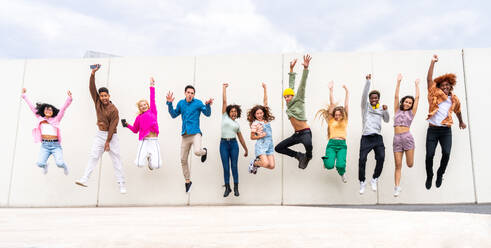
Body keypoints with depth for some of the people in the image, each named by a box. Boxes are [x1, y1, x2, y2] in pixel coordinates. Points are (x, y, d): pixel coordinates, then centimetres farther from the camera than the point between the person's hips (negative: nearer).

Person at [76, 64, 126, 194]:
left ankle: (121, 184, -3)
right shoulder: (97, 102, 3)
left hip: (111, 135, -4)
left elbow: (112, 126, -14)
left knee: (116, 159, -4)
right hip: (99, 134, 5)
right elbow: (92, 88, -6)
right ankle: (85, 179, -12)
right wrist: (93, 74, -17)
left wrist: (107, 142, -17)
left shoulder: (114, 110, -12)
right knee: (93, 156, -5)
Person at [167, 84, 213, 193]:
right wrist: (169, 104, 3)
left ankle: (204, 151, 9)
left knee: (197, 152, -31)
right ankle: (187, 181, 24)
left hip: (195, 133, -4)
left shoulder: (198, 103, -3)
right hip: (185, 135, 4)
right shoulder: (181, 103, 9)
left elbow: (208, 114, -8)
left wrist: (208, 105, -28)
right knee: (183, 159, 7)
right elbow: (174, 115, 15)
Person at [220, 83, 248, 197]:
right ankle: (227, 188, 9)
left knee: (234, 166, 0)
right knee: (226, 167, -1)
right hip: (224, 144, -2)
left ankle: (236, 188, 8)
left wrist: (246, 149, 21)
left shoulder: (237, 124, 16)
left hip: (234, 144, 2)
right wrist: (224, 88, 8)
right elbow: (224, 101, 6)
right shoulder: (225, 116, 8)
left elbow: (241, 137, 21)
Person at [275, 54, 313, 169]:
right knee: (278, 148, 6)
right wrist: (291, 69, 18)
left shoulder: (299, 100, -5)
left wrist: (306, 68, -21)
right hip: (296, 134, 7)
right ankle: (299, 155, 15)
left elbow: (302, 85, -14)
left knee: (308, 144, -39)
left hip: (305, 132, -7)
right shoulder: (289, 104, 9)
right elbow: (291, 85, 14)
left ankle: (308, 156, -4)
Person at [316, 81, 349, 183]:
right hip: (331, 144, 0)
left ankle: (342, 173, 15)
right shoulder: (331, 120, 14)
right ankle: (326, 158, 19)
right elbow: (332, 104, 8)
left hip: (342, 145, 0)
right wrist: (331, 90, 7)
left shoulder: (344, 120, 16)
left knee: (341, 166, -22)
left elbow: (346, 106, 9)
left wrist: (346, 91, 3)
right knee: (329, 165, -19)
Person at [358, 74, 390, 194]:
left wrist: (385, 111, 3)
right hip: (366, 137, -2)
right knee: (362, 159, -10)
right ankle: (362, 182, 8)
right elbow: (364, 94, -8)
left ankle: (374, 179, 6)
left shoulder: (381, 108, 17)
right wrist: (368, 81, -17)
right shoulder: (365, 106, 7)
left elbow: (386, 120, 21)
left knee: (381, 157, -14)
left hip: (378, 137, 3)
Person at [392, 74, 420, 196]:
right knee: (398, 165, -2)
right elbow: (396, 97, 11)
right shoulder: (397, 111, 17)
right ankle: (397, 187, 0)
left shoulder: (411, 112, 13)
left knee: (410, 164, -5)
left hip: (407, 137, -1)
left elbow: (417, 97, 12)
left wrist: (416, 84, 19)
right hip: (397, 139, 1)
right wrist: (399, 82, 7)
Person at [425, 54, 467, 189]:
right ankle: (429, 177, 16)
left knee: (446, 153, -15)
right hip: (433, 130, -2)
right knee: (429, 154, -8)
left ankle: (440, 174, 12)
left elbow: (458, 111, 30)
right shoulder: (435, 94, 2)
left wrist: (461, 122, 43)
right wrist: (433, 62, -13)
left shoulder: (454, 99, 10)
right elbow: (429, 79, -8)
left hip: (446, 130, 2)